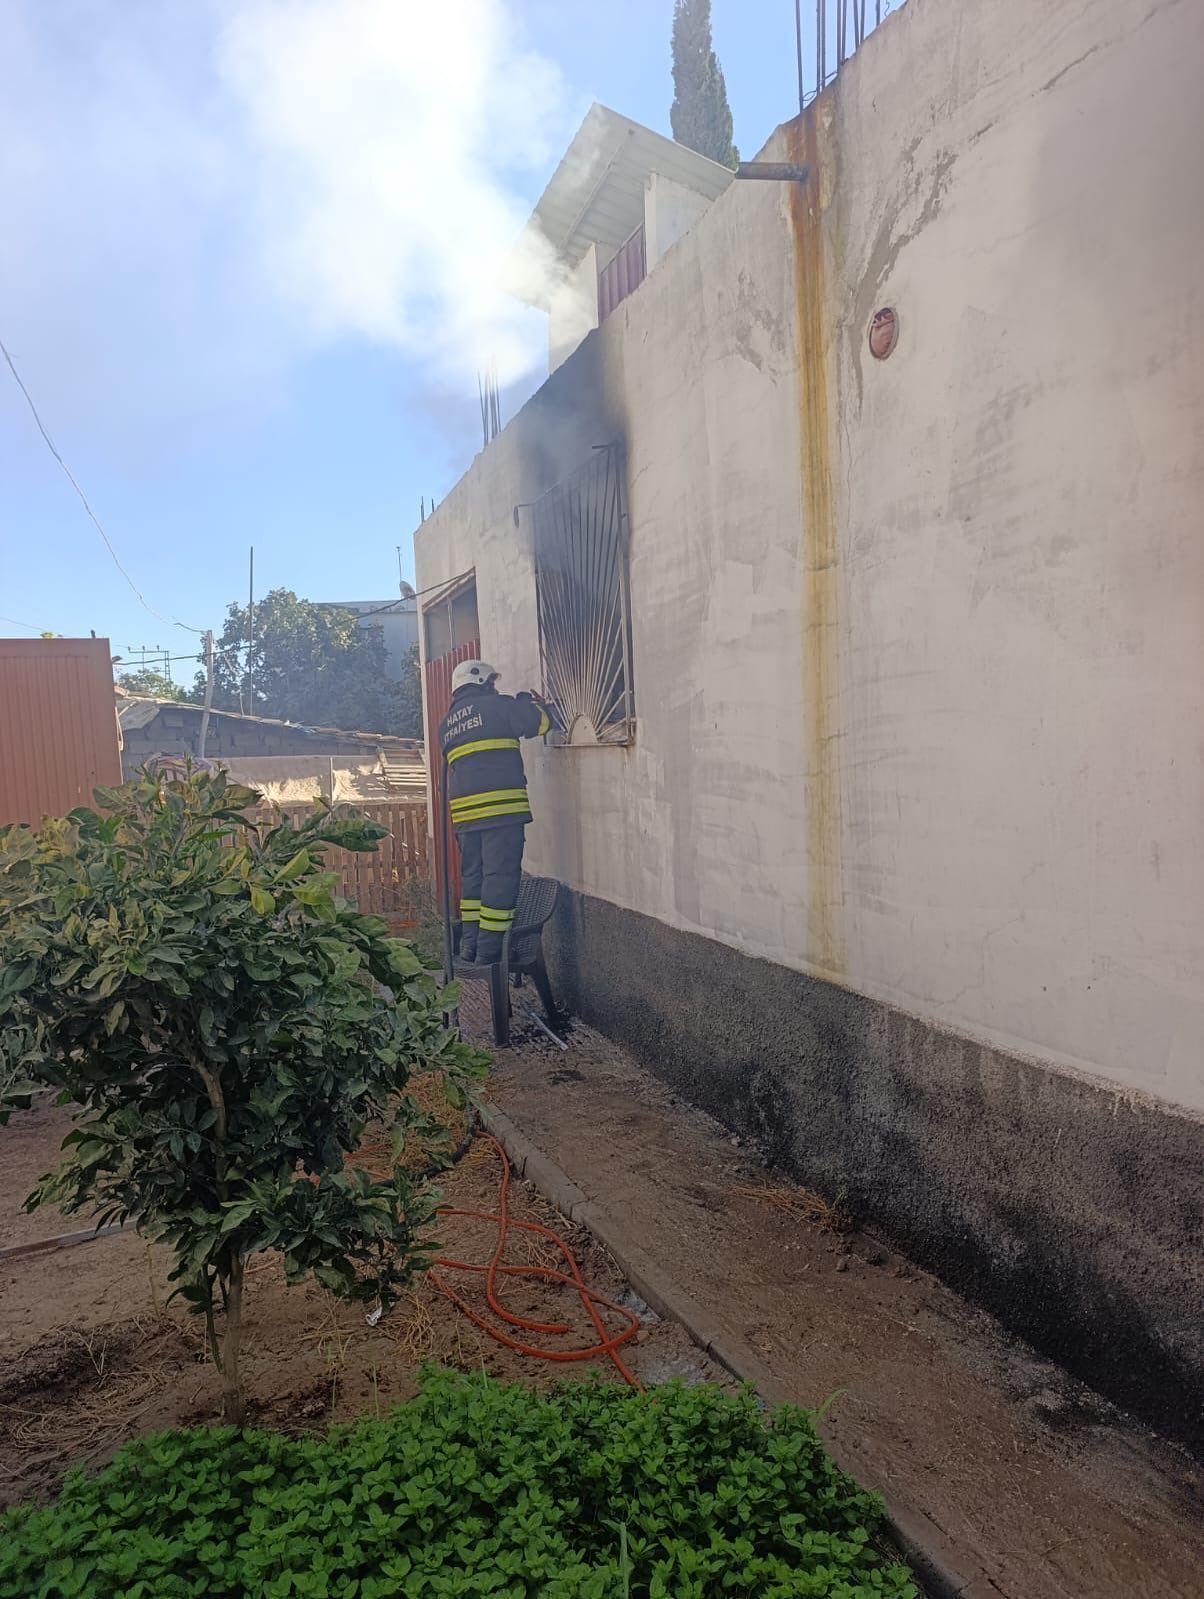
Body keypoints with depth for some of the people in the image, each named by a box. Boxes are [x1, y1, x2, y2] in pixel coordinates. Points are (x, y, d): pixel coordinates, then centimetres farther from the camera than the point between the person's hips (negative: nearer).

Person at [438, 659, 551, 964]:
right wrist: (530, 700, 23)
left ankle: (469, 944, 19)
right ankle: (489, 948, -4)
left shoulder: (446, 724, 20)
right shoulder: (496, 705, 0)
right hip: (502, 806, -7)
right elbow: (540, 722, 2)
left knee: (472, 875, 16)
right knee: (500, 876, -3)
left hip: (464, 810, 7)